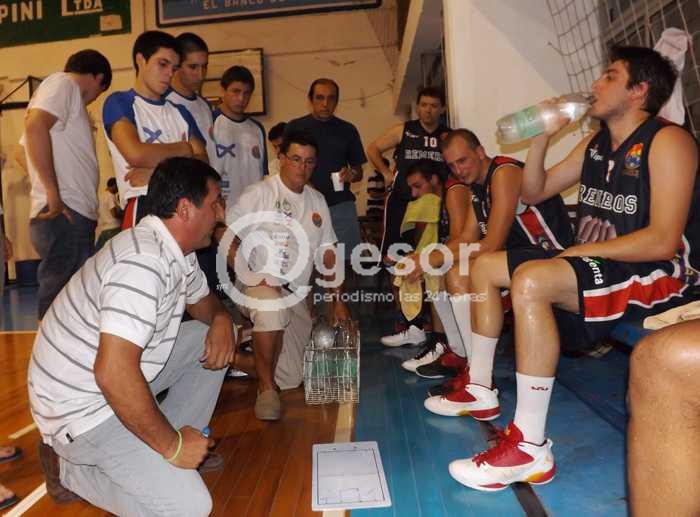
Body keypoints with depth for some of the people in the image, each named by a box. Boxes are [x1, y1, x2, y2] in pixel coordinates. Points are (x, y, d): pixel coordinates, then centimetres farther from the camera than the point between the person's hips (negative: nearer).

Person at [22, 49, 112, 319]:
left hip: (72, 216, 9)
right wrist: (53, 193, -19)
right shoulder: (64, 82, -1)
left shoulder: (64, 88, 26)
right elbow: (35, 126, -20)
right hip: (65, 216, -9)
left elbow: (22, 151, 29)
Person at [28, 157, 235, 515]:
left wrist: (221, 319, -5)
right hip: (81, 407, -9)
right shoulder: (144, 261, -29)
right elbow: (113, 373, -36)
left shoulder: (177, 250, 2)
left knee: (212, 340, 8)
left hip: (117, 383, 10)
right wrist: (171, 445, -24)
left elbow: (201, 299, 21)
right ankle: (68, 467, 3)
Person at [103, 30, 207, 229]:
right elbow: (136, 154, -14)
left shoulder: (179, 111, 21)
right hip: (145, 208, -4)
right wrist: (183, 148, 2)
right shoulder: (119, 102, 5)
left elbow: (202, 161, 8)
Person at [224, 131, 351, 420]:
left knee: (292, 378, 3)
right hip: (259, 285, -5)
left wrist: (336, 299, 10)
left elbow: (327, 253, 14)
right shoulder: (258, 193, -7)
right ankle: (266, 389, -19)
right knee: (273, 306, -41)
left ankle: (240, 357, 27)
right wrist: (253, 279, -22)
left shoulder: (317, 201, 11)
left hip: (296, 294, 6)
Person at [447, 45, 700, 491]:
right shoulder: (595, 145, 13)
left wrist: (581, 251, -16)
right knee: (484, 266, 9)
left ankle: (531, 448, -30)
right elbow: (535, 192, 17)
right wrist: (542, 137, 5)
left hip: (657, 273, -9)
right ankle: (481, 388, 13)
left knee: (531, 280, -37)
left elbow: (662, 242, -22)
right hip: (594, 263, 9)